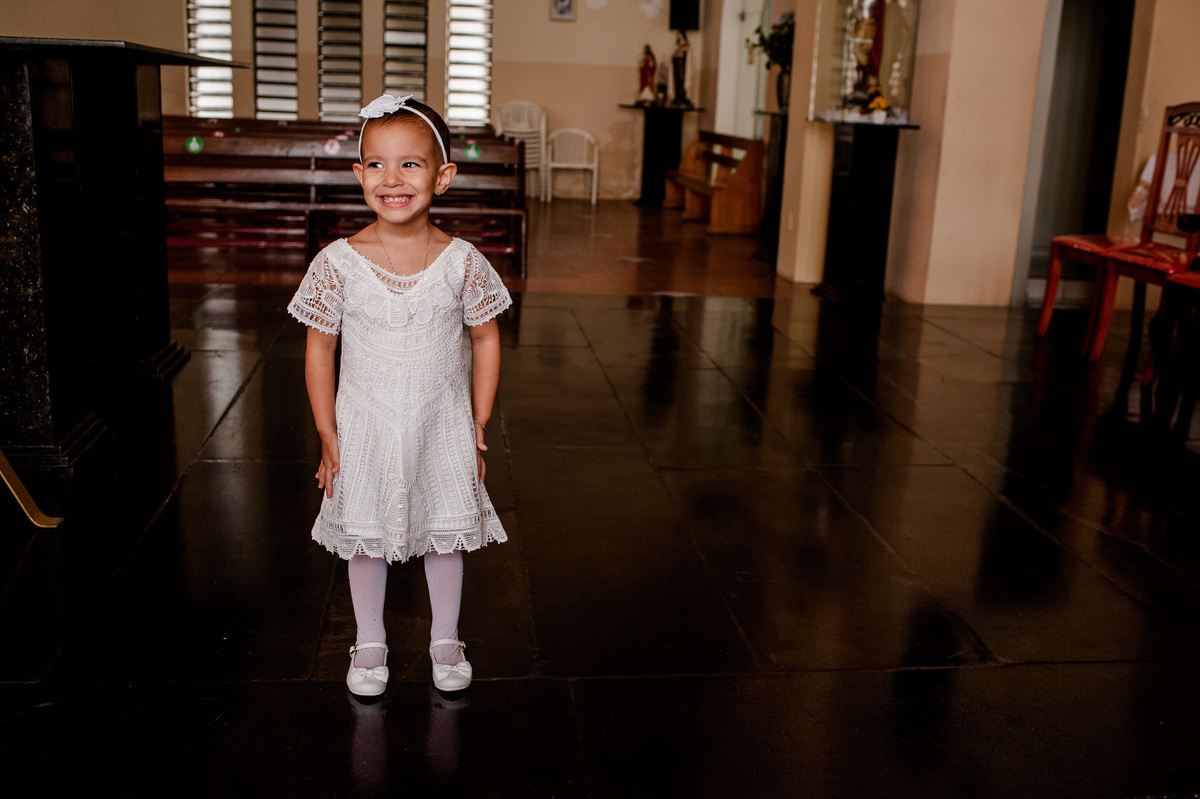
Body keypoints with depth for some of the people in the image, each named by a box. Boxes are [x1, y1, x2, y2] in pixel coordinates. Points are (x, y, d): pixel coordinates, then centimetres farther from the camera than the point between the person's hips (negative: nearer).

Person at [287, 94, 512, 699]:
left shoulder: (462, 262, -12)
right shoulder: (339, 262, -13)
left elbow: (486, 338, -1)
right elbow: (320, 346, -4)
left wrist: (479, 425, 0)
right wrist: (328, 434, -4)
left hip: (443, 428, 0)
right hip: (365, 428, 0)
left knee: (445, 534, 14)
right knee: (364, 538, 14)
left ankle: (446, 640, 36)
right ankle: (369, 643, 36)